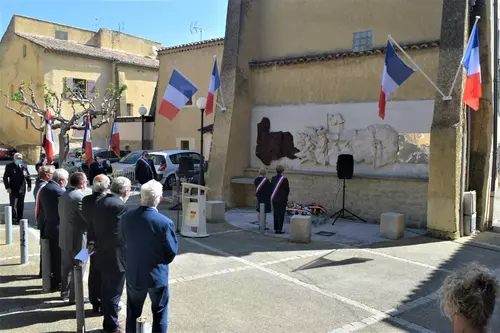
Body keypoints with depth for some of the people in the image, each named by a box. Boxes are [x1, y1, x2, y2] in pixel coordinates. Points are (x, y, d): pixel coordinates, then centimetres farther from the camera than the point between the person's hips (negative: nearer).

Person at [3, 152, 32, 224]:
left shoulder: (24, 167, 8)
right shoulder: (9, 166, -2)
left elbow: (28, 177, 11)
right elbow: (5, 177, -3)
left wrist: (29, 186, 0)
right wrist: (7, 187, -12)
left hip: (22, 189, 3)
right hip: (13, 189, -3)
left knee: (21, 205, 9)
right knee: (13, 205, -2)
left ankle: (20, 218, 18)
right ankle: (14, 219, 6)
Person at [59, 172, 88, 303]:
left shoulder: (63, 195, 6)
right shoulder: (79, 197, -21)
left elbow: (61, 214, 13)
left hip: (64, 237, 9)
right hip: (77, 239, -9)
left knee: (66, 267, 18)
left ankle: (65, 293, 30)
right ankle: (75, 297, 10)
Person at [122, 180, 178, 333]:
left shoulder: (126, 217, -12)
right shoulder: (165, 223, -24)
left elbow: (125, 242, 3)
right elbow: (172, 252, -13)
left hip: (133, 273, 4)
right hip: (157, 275, -4)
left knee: (133, 312, 23)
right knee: (160, 312, 16)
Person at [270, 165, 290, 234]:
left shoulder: (273, 178, 1)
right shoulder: (284, 179, -12)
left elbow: (271, 188, 5)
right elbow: (287, 189, -3)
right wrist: (286, 196, 15)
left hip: (274, 198, 5)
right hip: (282, 199, -5)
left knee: (275, 214, 11)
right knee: (281, 214, 1)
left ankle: (276, 229, 14)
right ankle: (280, 229, 0)